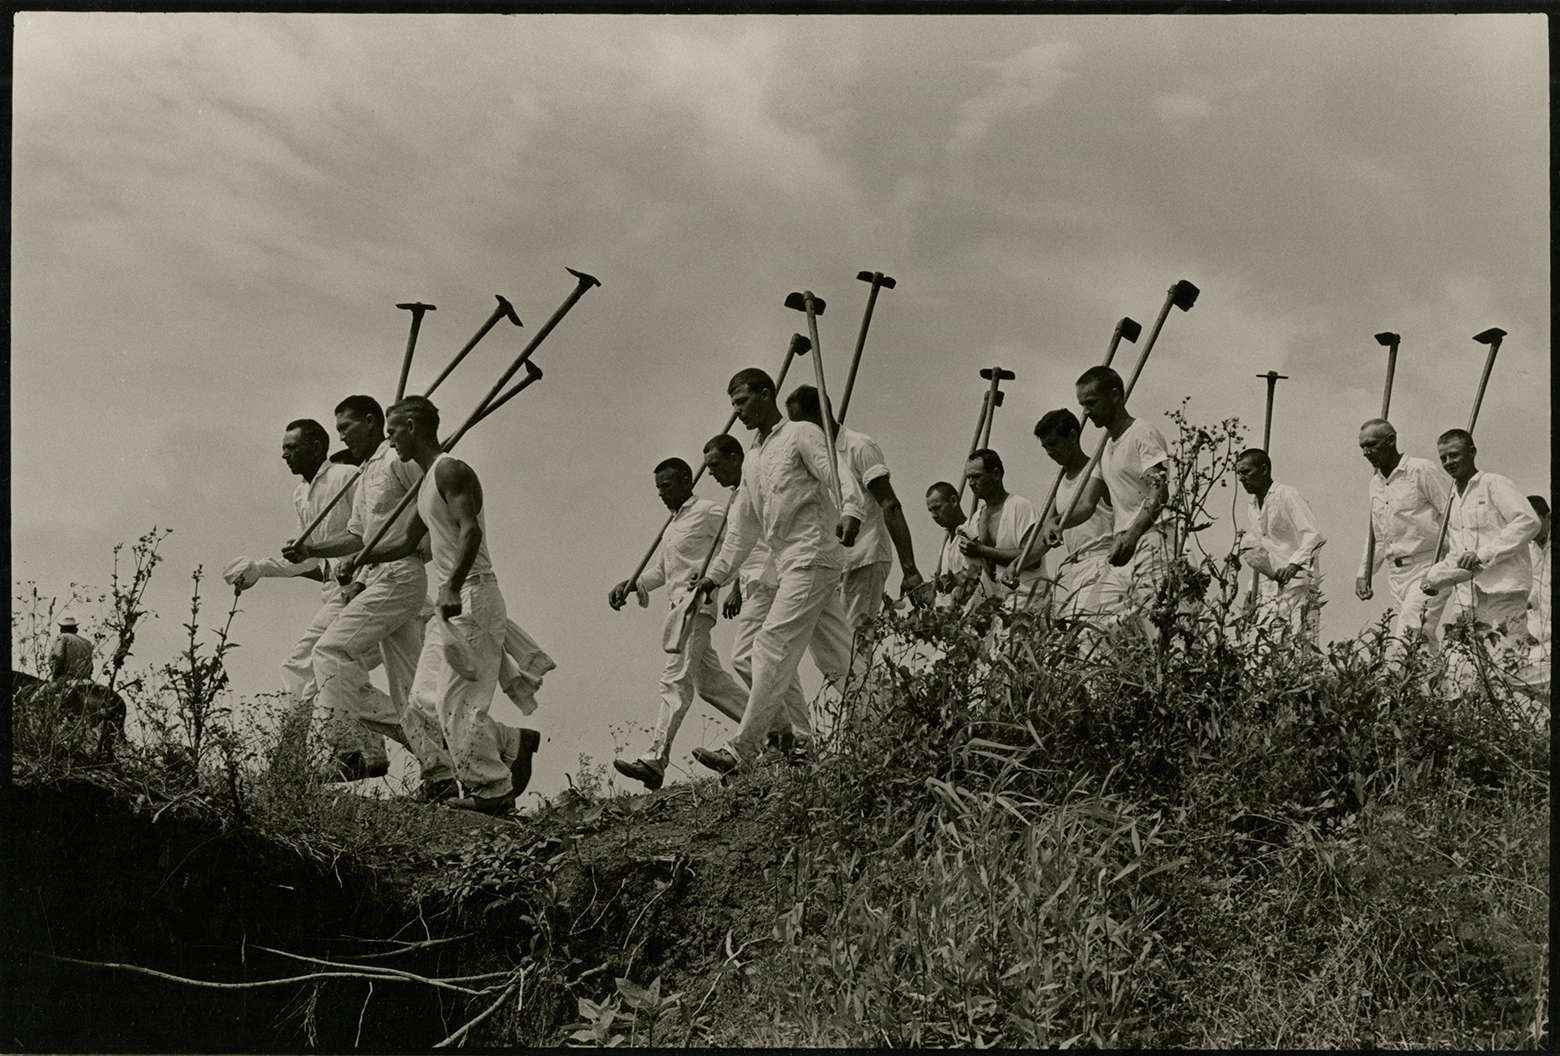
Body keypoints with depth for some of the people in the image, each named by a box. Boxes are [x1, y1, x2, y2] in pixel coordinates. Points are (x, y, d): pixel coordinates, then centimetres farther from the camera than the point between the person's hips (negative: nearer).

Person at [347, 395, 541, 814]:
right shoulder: (427, 481, 20)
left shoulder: (450, 470, -11)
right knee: (423, 703, 9)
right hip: (450, 601, 10)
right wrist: (360, 559, 24)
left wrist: (453, 587, -35)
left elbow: (471, 532, -25)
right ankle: (515, 744, 14)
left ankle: (492, 791, -4)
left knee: (455, 700, -10)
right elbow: (408, 543, 31)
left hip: (472, 595, -10)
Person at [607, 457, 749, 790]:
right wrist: (628, 585, 11)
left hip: (696, 603, -10)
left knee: (676, 678, -17)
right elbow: (658, 571, 27)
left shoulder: (709, 513, -2)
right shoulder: (672, 526, 25)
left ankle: (656, 760, -25)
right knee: (709, 680, 10)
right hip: (678, 605, 10)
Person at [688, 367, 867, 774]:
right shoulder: (752, 459, 24)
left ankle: (743, 748, -20)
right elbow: (742, 525, 28)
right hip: (787, 564, 9)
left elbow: (838, 474, -16)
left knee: (773, 644, -15)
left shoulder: (802, 434, 0)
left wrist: (849, 512, -36)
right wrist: (717, 573, 24)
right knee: (835, 656, 6)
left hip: (813, 555, -9)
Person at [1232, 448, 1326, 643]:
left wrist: (1294, 565, -31)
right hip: (1269, 588, 7)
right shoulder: (1251, 505, 15)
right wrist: (1253, 588, 14)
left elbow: (1315, 536, -19)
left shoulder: (1286, 495, -9)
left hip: (1298, 584, -7)